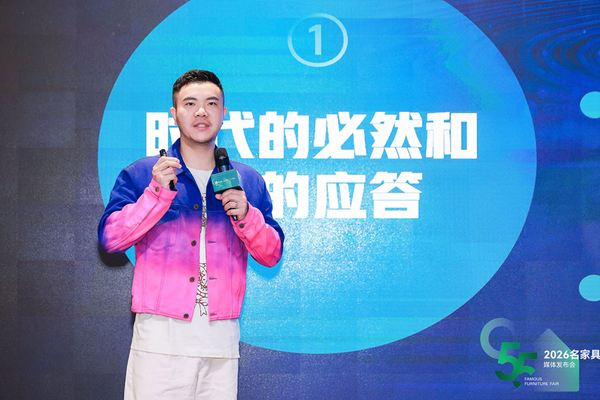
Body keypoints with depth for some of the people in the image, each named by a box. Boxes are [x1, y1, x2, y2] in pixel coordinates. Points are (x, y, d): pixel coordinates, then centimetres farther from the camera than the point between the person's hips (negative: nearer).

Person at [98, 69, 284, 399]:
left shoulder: (249, 182, 16)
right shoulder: (141, 174, 9)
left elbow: (272, 255, 12)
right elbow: (109, 238, -2)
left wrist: (245, 215, -6)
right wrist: (158, 193, -11)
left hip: (222, 338, 2)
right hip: (159, 334, -2)